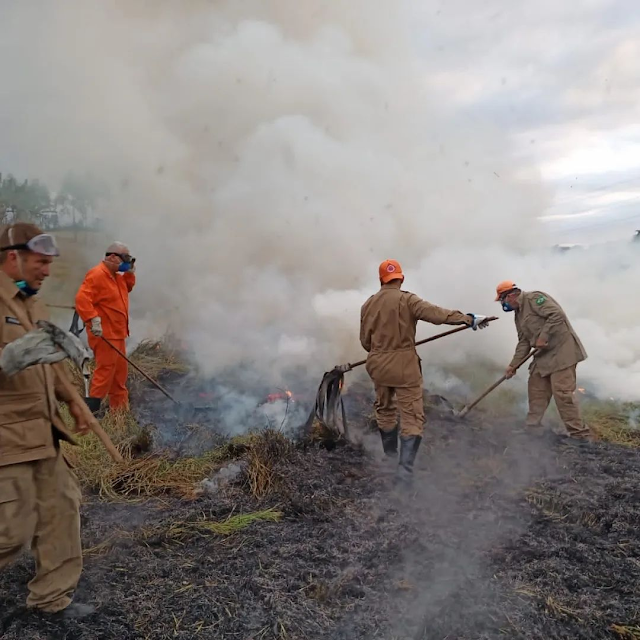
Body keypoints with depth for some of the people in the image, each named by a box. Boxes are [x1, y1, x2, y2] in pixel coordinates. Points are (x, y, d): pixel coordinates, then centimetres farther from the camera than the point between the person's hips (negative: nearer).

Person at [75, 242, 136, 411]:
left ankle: (120, 405, 24)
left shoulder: (116, 275, 14)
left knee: (120, 369, 15)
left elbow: (127, 288, 25)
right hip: (104, 334, -10)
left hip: (117, 333, 10)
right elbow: (82, 299, -26)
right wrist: (94, 319, -32)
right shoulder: (97, 275, -18)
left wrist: (130, 273, 9)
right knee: (106, 370, -9)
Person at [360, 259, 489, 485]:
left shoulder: (368, 304, 4)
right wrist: (468, 318, -21)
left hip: (378, 365, 5)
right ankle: (405, 469, -8)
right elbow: (434, 313, -23)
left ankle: (390, 456, 39)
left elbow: (365, 340, 9)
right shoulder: (406, 299, -11)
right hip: (404, 366, -5)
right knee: (412, 417, 0)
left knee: (385, 409, 23)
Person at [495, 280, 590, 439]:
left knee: (562, 392, -13)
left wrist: (543, 337, -22)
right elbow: (523, 342, 17)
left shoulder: (534, 298, -12)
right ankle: (532, 426, 22)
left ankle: (579, 433, -5)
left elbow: (557, 314, -23)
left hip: (561, 350, -10)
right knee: (536, 388, 12)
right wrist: (513, 365, 11)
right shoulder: (518, 314, 17)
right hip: (544, 355, 10)